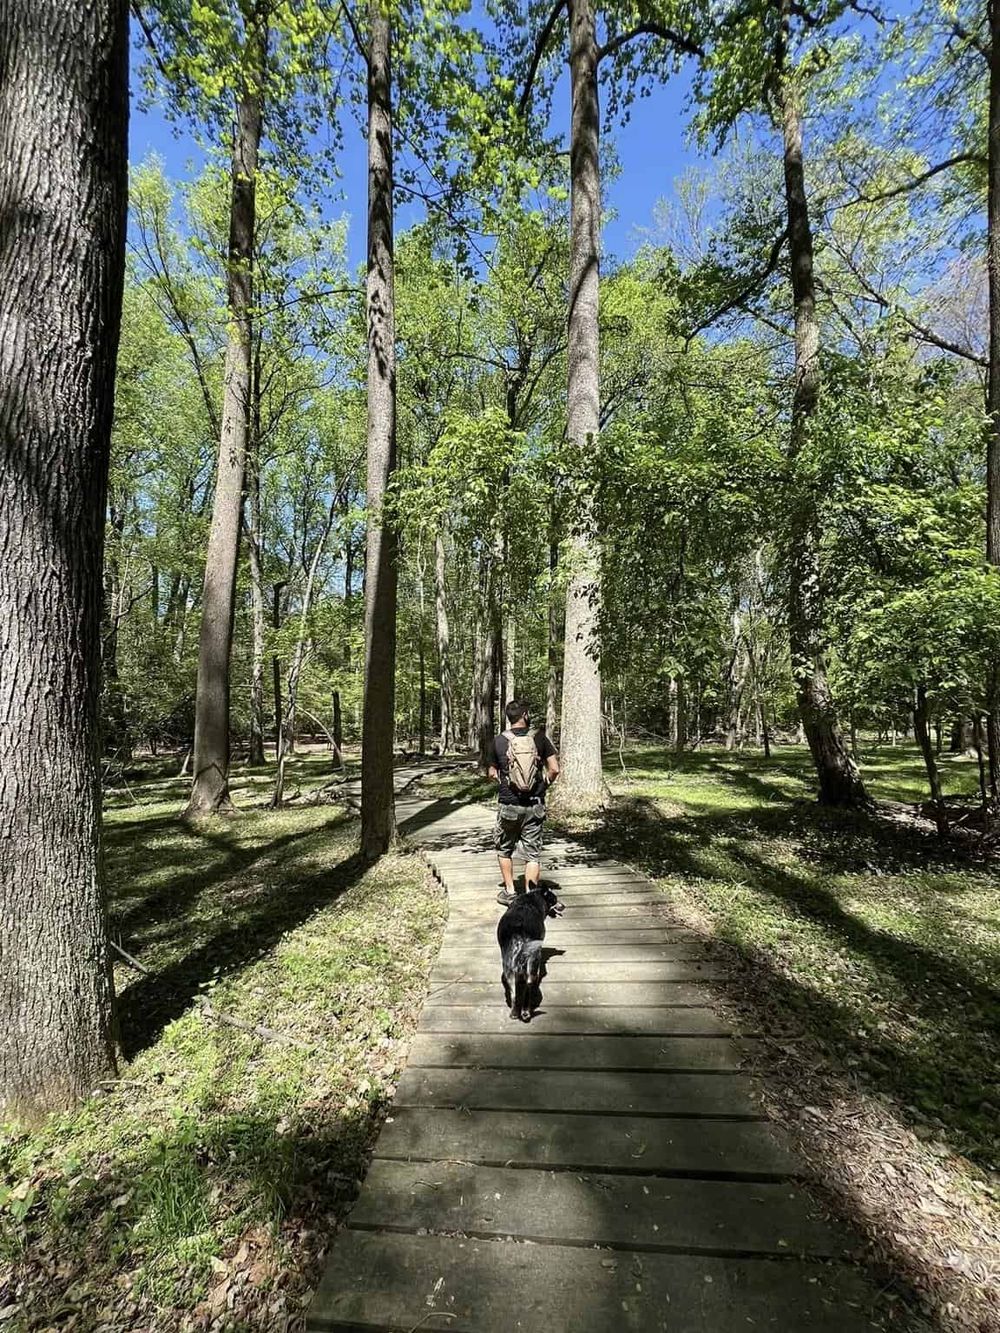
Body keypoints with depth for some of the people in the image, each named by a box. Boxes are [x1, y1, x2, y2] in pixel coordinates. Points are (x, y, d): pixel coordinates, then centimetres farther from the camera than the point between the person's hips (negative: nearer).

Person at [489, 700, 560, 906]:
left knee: (504, 849, 20)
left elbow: (492, 773, 3)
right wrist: (544, 785, 9)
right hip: (535, 805, 0)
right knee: (533, 853, 10)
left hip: (509, 805, 0)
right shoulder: (539, 738, -6)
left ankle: (509, 892, 24)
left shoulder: (499, 740, -5)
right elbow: (555, 769, -7)